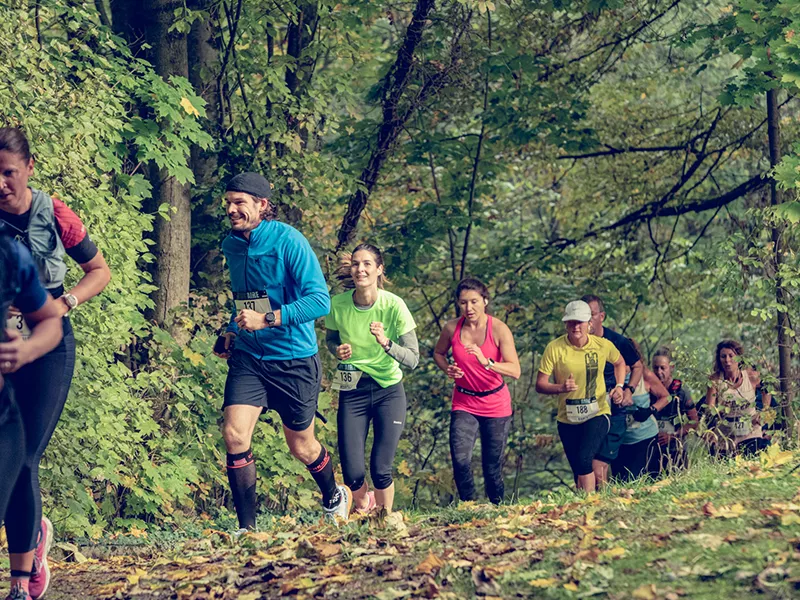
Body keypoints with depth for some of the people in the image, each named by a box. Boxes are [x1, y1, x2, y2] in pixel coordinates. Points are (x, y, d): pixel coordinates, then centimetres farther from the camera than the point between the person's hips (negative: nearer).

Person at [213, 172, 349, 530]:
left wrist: (266, 319, -29)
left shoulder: (288, 241, -16)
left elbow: (320, 301, -22)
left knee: (301, 447, 11)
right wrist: (232, 331, 9)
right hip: (247, 357, 5)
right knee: (235, 435, -16)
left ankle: (334, 499, 42)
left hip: (294, 360, -4)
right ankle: (247, 527, -7)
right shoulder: (231, 245, 5)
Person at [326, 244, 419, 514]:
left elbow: (413, 359, -15)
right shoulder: (338, 305, -10)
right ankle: (363, 511, 31)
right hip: (352, 392, 1)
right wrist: (338, 350, -11)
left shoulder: (394, 305, -16)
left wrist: (386, 343, -32)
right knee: (353, 474, -4)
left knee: (381, 470, -7)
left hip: (389, 392, -1)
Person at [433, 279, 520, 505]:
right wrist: (447, 368, -8)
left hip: (495, 404, -1)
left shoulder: (498, 329, -16)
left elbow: (515, 371, -24)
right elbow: (438, 353, 14)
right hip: (464, 403, 1)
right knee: (460, 459, -17)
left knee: (493, 468, 5)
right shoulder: (452, 328, -8)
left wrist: (486, 362, -39)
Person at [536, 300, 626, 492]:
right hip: (567, 419, 2)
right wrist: (561, 388, -27)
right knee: (579, 473, 10)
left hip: (597, 414, -2)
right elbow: (540, 385, -9)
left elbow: (619, 362, 18)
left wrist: (619, 386, 2)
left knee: (584, 458, -25)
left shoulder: (603, 345, -5)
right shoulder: (554, 348, -10)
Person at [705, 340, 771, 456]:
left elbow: (766, 390, 14)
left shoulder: (751, 376, -7)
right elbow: (709, 409, -14)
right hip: (724, 437, 0)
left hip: (750, 432, 0)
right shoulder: (715, 380, -10)